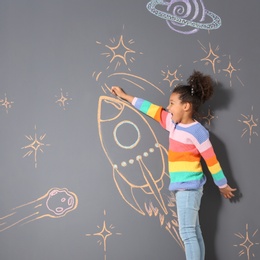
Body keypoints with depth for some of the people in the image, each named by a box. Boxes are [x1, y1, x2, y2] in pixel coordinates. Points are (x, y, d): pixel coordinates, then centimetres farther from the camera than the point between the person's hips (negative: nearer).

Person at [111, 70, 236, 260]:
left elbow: (211, 160, -8)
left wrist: (223, 185, -1)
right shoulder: (173, 123, 9)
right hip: (183, 187, 8)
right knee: (194, 232, 9)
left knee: (187, 233, -9)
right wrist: (125, 96, 21)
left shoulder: (197, 131, -13)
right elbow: (152, 109, 16)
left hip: (189, 187, -8)